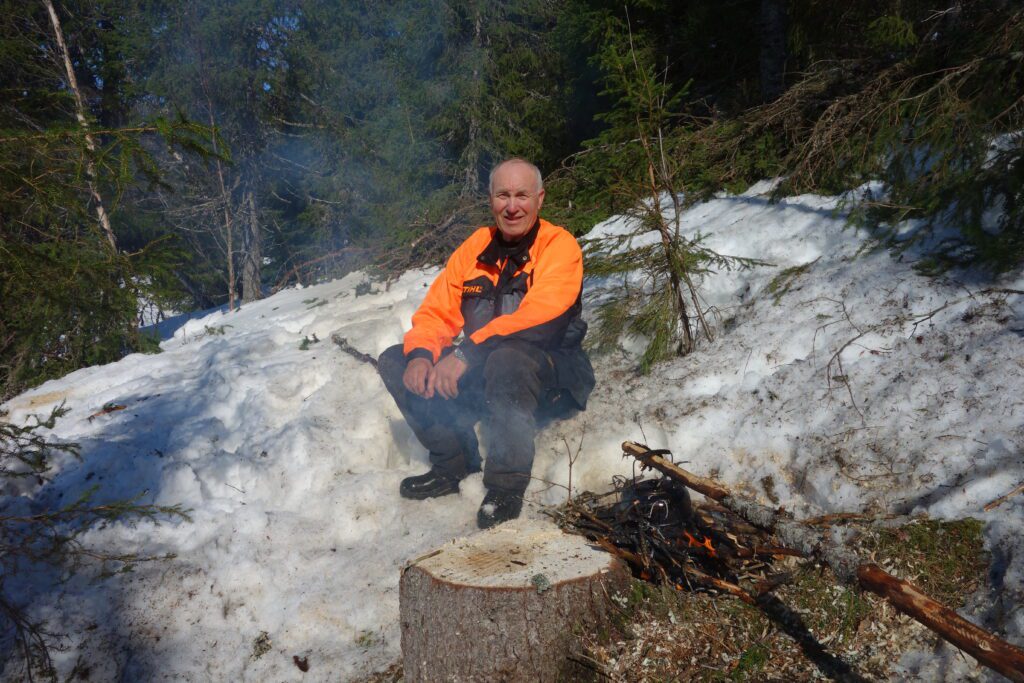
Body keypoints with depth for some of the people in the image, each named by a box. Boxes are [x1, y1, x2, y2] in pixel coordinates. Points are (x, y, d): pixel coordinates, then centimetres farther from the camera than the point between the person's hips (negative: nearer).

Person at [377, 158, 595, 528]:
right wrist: (420, 354, -19)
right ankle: (454, 465, 2)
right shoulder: (476, 246, 7)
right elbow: (437, 310, 2)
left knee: (507, 361, -39)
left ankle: (506, 487, -21)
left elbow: (538, 316, -25)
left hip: (551, 377, -6)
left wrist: (467, 353, -31)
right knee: (395, 362, -6)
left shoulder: (559, 246, -9)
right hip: (481, 375, 6)